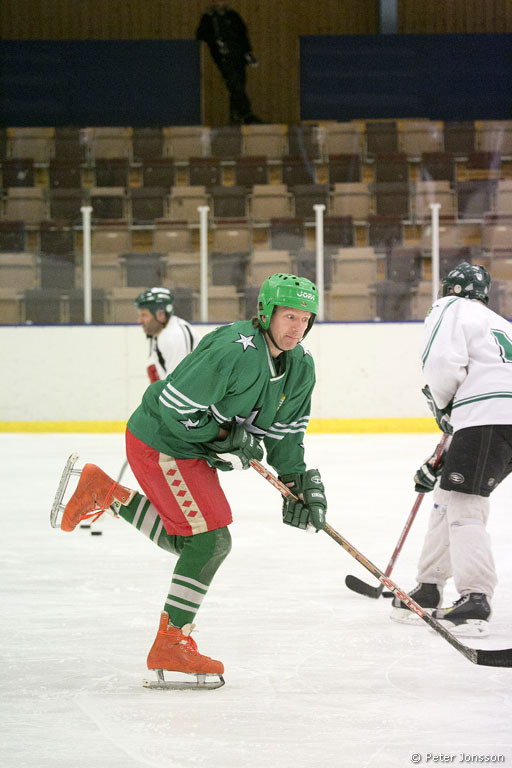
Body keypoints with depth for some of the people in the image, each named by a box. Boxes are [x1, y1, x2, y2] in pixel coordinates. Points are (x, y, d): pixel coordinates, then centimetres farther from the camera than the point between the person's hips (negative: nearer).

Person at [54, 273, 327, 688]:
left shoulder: (300, 366, -1)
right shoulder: (233, 350, -29)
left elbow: (286, 429, 12)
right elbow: (174, 407, -29)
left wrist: (301, 482, 3)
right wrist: (225, 437, -24)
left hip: (194, 449, 9)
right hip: (159, 442, -9)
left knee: (187, 540, 19)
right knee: (210, 540, -14)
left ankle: (106, 493, 27)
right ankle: (170, 645, -6)